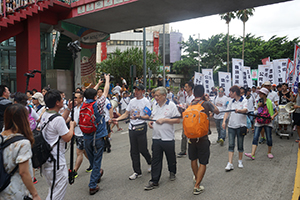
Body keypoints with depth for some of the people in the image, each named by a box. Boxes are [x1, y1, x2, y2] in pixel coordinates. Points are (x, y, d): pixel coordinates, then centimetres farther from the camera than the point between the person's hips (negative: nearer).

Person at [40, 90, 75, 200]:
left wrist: (68, 110, 19)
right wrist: (72, 126, -2)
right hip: (56, 161, -10)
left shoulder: (44, 115, 5)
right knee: (60, 187, 2)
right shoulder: (58, 119, -23)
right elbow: (67, 138, -18)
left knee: (53, 188, 24)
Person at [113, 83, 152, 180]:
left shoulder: (146, 102, -6)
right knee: (134, 151, 7)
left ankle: (150, 162, 33)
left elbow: (147, 116, -12)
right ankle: (137, 172, 17)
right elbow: (126, 114, 15)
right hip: (132, 127, 6)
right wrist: (117, 119, 2)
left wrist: (139, 116, -29)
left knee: (142, 149, 1)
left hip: (141, 127, -6)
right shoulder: (132, 101, 12)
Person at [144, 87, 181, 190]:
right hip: (156, 138, 5)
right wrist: (150, 121, 2)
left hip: (168, 138, -4)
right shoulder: (155, 105, 10)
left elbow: (178, 120, -14)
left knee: (171, 158, 15)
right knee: (155, 160, 7)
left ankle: (172, 173, 41)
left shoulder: (171, 105, -10)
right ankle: (154, 181, 14)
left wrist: (164, 120, -19)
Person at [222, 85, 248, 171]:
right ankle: (230, 163, -2)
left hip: (241, 126, -3)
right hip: (231, 125, 4)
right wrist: (224, 121, -5)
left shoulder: (244, 100, -3)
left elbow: (245, 110, -20)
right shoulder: (231, 101, 12)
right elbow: (227, 112, 9)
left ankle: (240, 161, 27)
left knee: (240, 145, 7)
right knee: (231, 145, -2)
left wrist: (239, 110, -42)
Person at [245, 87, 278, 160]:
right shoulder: (258, 102, 7)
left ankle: (269, 152, 26)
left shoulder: (270, 103, -1)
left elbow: (276, 112, 6)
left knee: (269, 138, 2)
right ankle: (252, 154, -14)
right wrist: (259, 105, -7)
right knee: (255, 137, -8)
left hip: (267, 122, -2)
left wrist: (273, 116, -14)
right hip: (259, 122, 2)